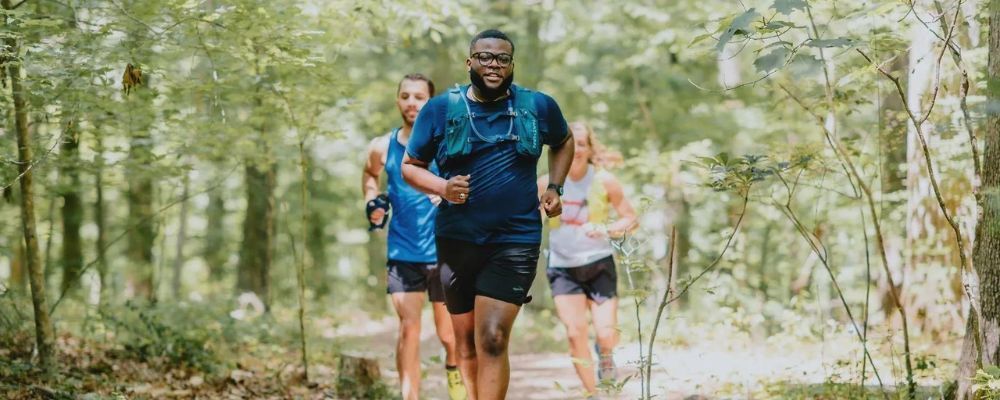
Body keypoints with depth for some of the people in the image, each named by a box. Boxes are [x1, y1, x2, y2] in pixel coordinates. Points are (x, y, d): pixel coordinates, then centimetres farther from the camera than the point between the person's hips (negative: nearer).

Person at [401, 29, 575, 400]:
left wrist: (555, 187, 6)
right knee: (466, 339, 14)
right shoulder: (441, 109, -3)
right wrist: (441, 187, -16)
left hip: (515, 241, -2)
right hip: (457, 241, 2)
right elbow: (410, 166, 4)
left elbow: (563, 143, 22)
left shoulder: (538, 106, 1)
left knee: (492, 341, -13)